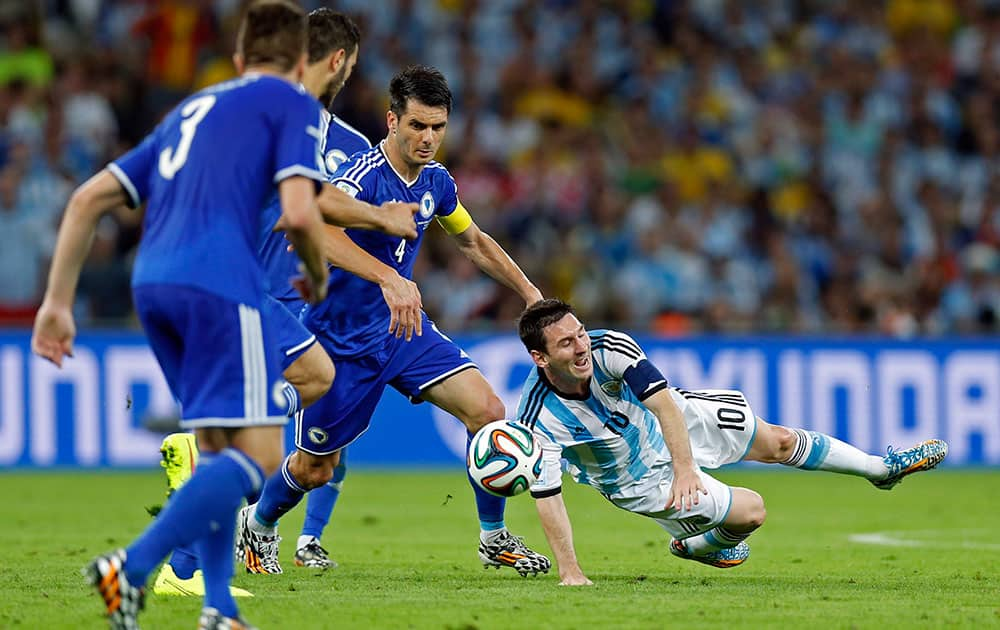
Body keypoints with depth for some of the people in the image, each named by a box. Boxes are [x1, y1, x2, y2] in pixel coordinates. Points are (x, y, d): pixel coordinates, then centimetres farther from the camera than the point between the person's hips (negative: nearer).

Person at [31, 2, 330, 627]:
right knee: (257, 454, -8)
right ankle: (132, 568, -23)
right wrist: (319, 276, 12)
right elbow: (299, 212, -8)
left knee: (218, 447, 17)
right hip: (220, 285, -7)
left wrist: (58, 302, 23)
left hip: (152, 284, 7)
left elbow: (88, 200, 23)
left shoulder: (191, 109, 28)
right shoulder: (293, 104, 8)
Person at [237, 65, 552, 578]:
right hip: (340, 337, -6)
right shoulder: (362, 177, -25)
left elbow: (472, 241, 20)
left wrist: (530, 293, 16)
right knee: (315, 468, 7)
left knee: (488, 412, -12)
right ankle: (257, 524, 39)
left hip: (404, 328, 6)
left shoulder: (435, 181, -1)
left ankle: (494, 539, 3)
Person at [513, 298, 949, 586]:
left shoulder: (609, 349, -31)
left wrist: (685, 467, -45)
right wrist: (569, 572, -33)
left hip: (670, 421, 3)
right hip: (641, 481, -3)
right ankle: (694, 547, 33)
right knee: (750, 512, -2)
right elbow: (547, 496, -30)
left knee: (777, 441, 7)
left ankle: (881, 468, 29)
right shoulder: (540, 421, -35)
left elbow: (663, 402, -33)